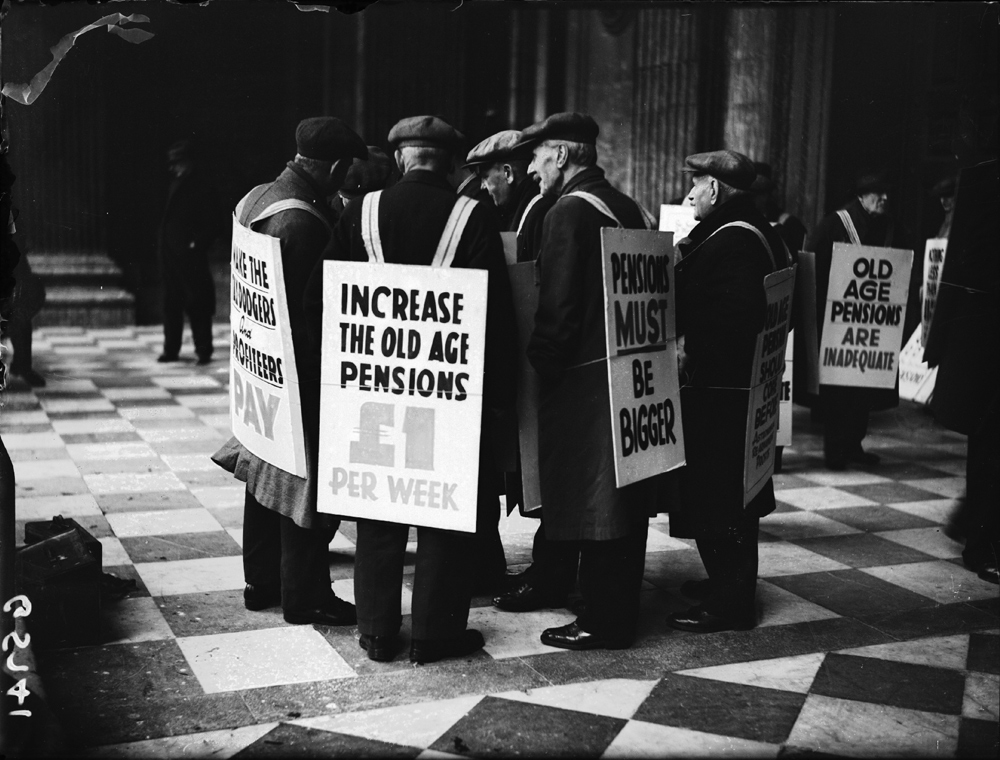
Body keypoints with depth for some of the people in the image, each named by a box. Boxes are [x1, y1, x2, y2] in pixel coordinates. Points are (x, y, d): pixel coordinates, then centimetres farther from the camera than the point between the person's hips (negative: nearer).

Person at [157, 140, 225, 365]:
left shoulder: (202, 188, -9)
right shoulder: (176, 185, 14)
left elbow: (216, 224, -11)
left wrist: (198, 243, -14)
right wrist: (164, 247, 11)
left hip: (190, 257, -7)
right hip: (170, 255, 8)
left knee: (197, 305, -2)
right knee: (171, 304, 11)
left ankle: (204, 351, 6)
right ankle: (171, 350, 19)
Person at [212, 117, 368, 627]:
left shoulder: (255, 199, 6)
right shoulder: (303, 222, -23)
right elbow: (310, 309, -24)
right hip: (301, 371, -10)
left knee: (268, 471, 18)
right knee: (308, 481, 2)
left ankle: (262, 581, 31)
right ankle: (305, 597, 13)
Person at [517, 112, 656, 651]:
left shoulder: (569, 213, -13)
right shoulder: (628, 208, 12)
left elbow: (558, 308, -18)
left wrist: (541, 365, -8)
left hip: (585, 381, -9)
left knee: (589, 502, 0)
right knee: (624, 501, 15)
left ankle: (603, 622, 8)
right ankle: (621, 605, 27)